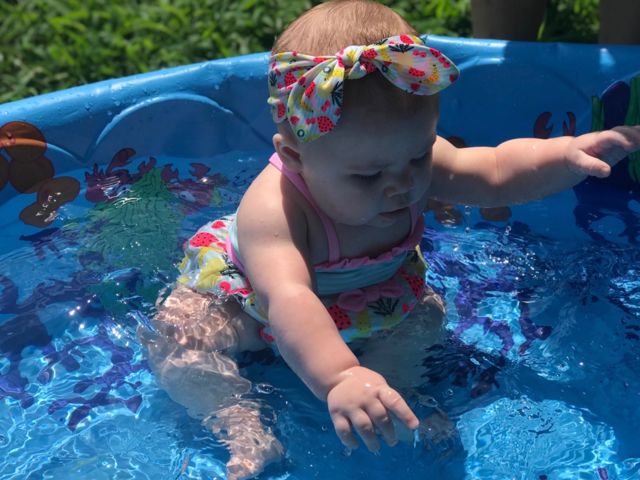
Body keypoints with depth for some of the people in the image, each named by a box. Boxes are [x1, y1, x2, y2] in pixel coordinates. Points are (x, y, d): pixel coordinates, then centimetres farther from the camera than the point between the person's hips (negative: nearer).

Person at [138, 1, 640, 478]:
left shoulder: (412, 162, -27)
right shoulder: (273, 207, -46)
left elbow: (497, 173, -21)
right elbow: (287, 300, -59)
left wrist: (567, 154, -41)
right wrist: (338, 378, -74)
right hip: (249, 291, -4)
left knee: (424, 316, -11)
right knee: (179, 334, -24)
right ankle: (241, 425, -16)